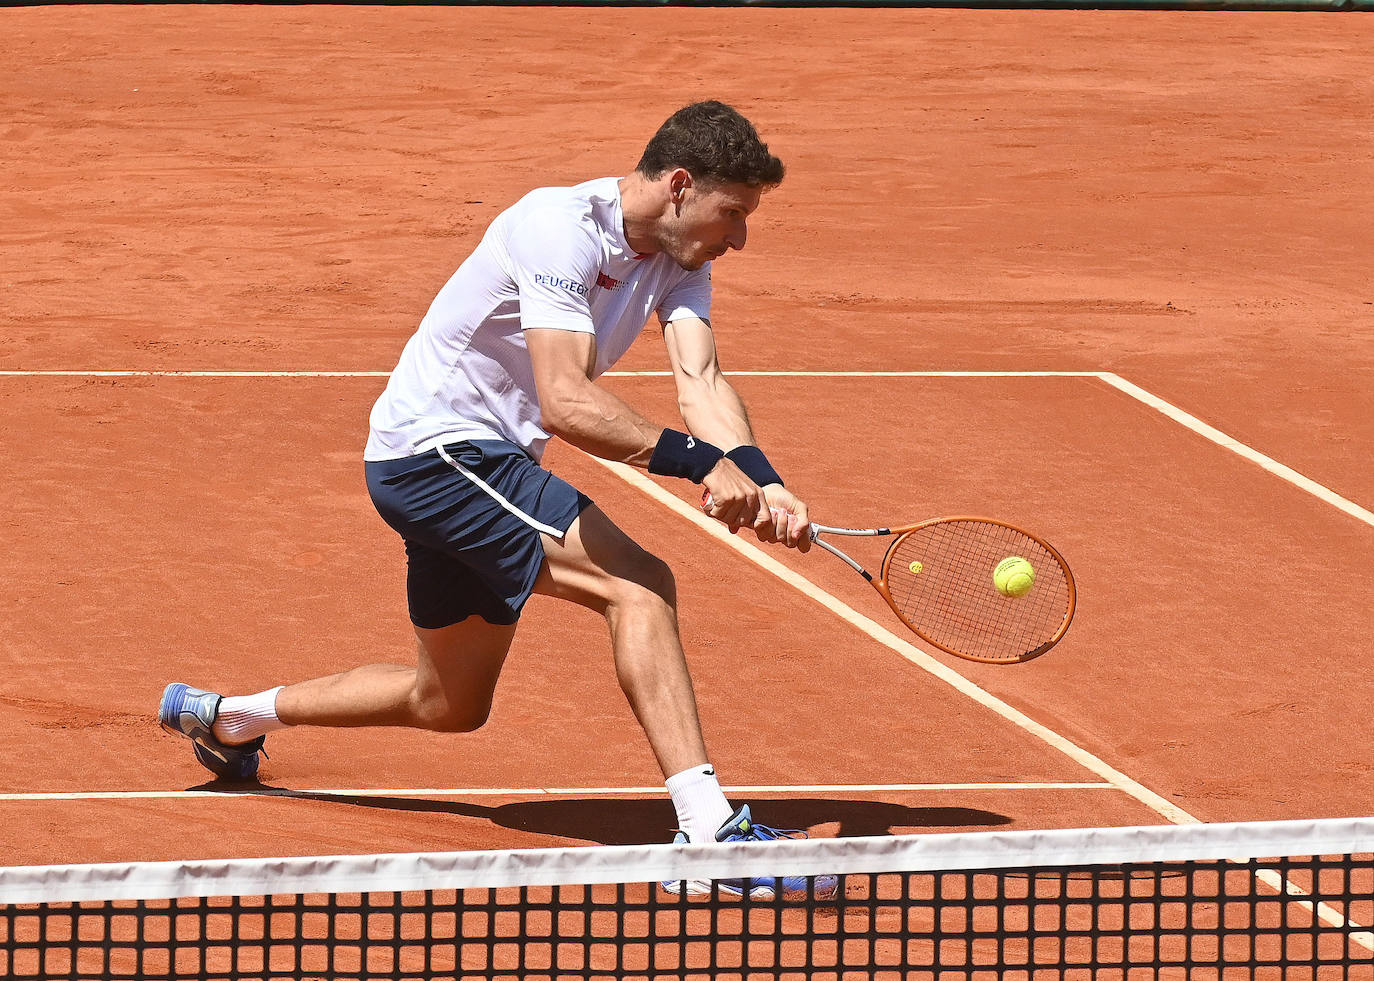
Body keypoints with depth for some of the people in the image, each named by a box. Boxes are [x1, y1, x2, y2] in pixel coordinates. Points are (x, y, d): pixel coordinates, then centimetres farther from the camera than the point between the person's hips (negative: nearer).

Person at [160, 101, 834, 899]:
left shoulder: (678, 259, 2)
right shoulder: (561, 228, -25)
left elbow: (703, 383, -13)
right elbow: (567, 400, -36)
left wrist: (760, 480, -32)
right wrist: (702, 461, -43)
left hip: (486, 465, 10)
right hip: (434, 448, -10)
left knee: (451, 704, 22)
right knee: (639, 586, -25)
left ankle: (223, 715, 41)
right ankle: (706, 827, -33)